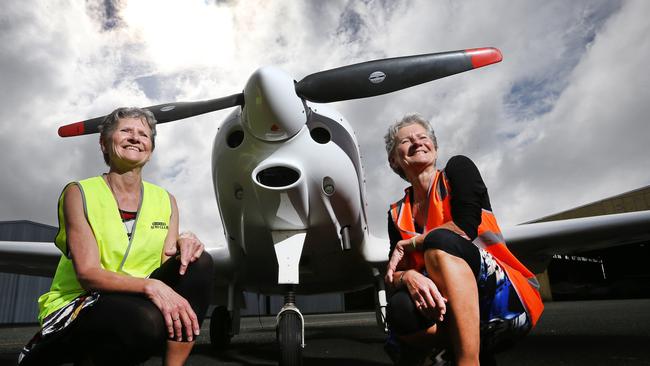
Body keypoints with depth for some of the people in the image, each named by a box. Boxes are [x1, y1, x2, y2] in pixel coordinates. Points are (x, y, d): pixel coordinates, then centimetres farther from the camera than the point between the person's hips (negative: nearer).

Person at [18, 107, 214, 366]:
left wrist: (183, 244, -24)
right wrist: (150, 286, -33)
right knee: (147, 319, -36)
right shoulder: (79, 193, -6)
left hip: (133, 302, 4)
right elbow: (87, 274, -17)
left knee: (198, 263, -20)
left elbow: (168, 267, -1)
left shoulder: (165, 201, 5)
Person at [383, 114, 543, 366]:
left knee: (439, 241, -31)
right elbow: (391, 276, 3)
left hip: (506, 299, -2)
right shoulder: (397, 214, 14)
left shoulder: (458, 168, 6)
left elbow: (466, 226, -11)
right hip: (448, 312, 2)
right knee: (400, 308, -32)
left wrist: (408, 244, -1)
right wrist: (408, 277, -21)